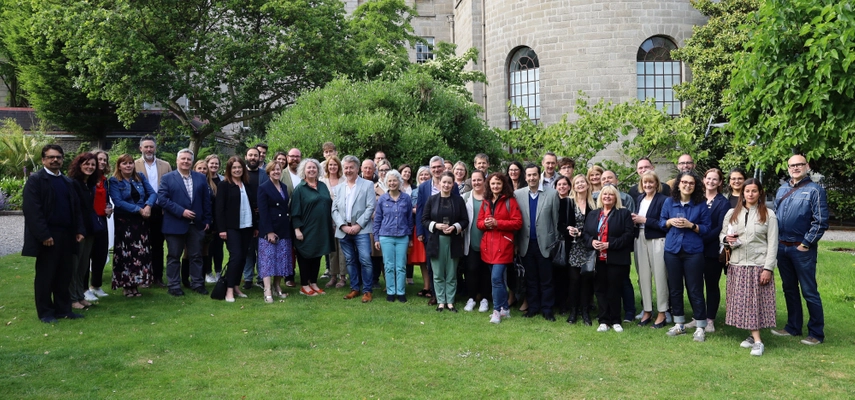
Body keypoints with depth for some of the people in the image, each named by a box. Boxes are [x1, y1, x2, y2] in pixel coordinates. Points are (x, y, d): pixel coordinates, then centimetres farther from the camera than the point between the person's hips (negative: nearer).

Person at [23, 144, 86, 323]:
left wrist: (79, 230, 5)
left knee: (64, 275, 11)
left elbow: (75, 207, 16)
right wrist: (44, 235, -19)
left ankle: (63, 309, 20)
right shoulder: (35, 180, -5)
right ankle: (45, 312, 11)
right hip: (47, 237, -6)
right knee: (45, 276, 3)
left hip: (66, 235, 6)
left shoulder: (67, 182, 17)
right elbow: (32, 210, -13)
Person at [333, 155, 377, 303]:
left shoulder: (367, 185, 2)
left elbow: (370, 207, -6)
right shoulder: (338, 187, 14)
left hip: (361, 230, -4)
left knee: (365, 260, -9)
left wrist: (358, 225, -12)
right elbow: (334, 210, 8)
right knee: (350, 261, 10)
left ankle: (367, 290, 2)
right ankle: (355, 288, 20)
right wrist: (343, 226, -7)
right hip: (344, 230, 4)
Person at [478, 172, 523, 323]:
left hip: (503, 244, -6)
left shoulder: (510, 201, -3)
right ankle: (505, 309, 22)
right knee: (497, 278, 12)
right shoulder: (485, 202, 13)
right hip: (488, 245, 6)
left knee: (496, 278, -13)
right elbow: (479, 222, 13)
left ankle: (497, 310, -2)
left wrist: (497, 223, -17)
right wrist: (485, 223, -10)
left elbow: (518, 222, -9)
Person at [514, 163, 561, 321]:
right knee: (530, 278, 12)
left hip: (545, 243, -2)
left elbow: (556, 219, -1)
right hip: (526, 244, 2)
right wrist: (516, 243, -3)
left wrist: (556, 242, -1)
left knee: (546, 279, 6)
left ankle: (547, 309, 17)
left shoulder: (552, 194, -4)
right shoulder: (518, 194, 0)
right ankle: (533, 307, 23)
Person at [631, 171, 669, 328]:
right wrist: (634, 221, -2)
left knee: (659, 277, -2)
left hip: (657, 241, -6)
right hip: (640, 240, 6)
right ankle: (647, 312, 19)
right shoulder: (638, 199, 13)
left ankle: (661, 314, 8)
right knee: (643, 277, 9)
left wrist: (644, 220, -14)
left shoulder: (663, 200, -7)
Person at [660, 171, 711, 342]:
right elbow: (661, 222, 10)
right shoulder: (669, 202, 3)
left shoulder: (701, 205, -3)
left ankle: (700, 327, 9)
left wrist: (691, 225, -17)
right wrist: (670, 222, -10)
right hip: (672, 250, 3)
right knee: (674, 288, 10)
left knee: (695, 289, 0)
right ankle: (679, 324, 24)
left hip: (693, 251, -3)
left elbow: (706, 228, -1)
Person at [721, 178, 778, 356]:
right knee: (742, 302, 3)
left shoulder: (768, 214, -1)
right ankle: (755, 339, 11)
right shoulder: (732, 213, 9)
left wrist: (768, 268, -10)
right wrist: (726, 239, -9)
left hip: (759, 265, -3)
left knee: (756, 301, -4)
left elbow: (772, 243, -4)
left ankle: (756, 340, 1)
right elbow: (722, 233, 17)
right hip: (737, 264, 3)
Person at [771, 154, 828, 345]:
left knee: (809, 291, -1)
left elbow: (821, 222, -12)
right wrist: (775, 240, 8)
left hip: (802, 249, -6)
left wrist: (806, 244, -13)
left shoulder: (814, 190, -8)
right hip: (782, 247, 6)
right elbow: (774, 215, 17)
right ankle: (793, 327, 26)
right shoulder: (782, 189, 11)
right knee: (789, 289, 15)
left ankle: (816, 333, 9)